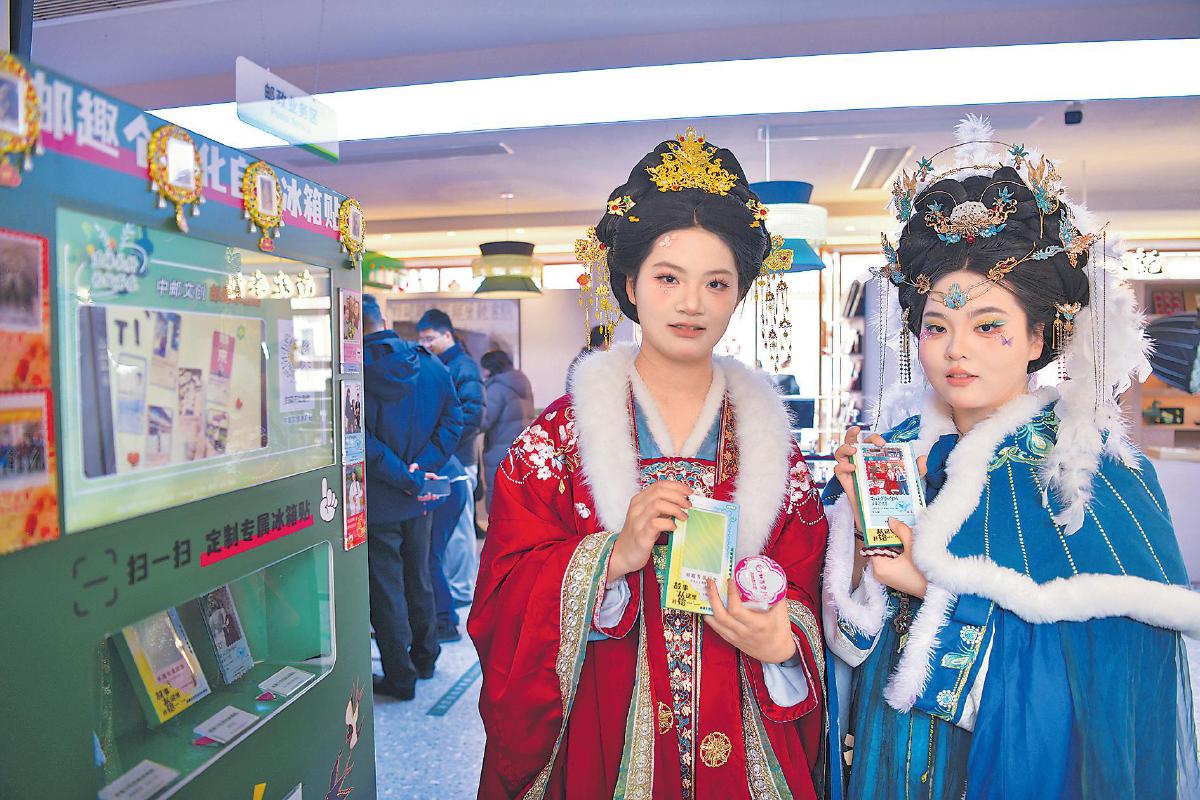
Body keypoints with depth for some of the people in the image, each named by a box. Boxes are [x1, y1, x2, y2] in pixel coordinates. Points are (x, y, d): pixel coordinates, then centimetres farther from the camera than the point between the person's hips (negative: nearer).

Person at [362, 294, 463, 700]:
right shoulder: (432, 366, 1)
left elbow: (360, 440, -22)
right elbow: (452, 421, -2)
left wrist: (406, 478, -17)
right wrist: (420, 468, -8)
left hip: (377, 500, -5)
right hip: (418, 500, 5)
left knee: (385, 589, 7)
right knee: (419, 580, 21)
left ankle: (400, 677, 16)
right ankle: (424, 658, 36)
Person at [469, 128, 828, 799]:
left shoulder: (769, 436, 0)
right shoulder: (563, 433, -6)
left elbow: (805, 599, 2)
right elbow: (502, 601, -10)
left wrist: (779, 640, -18)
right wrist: (612, 558, -24)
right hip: (603, 740, -1)